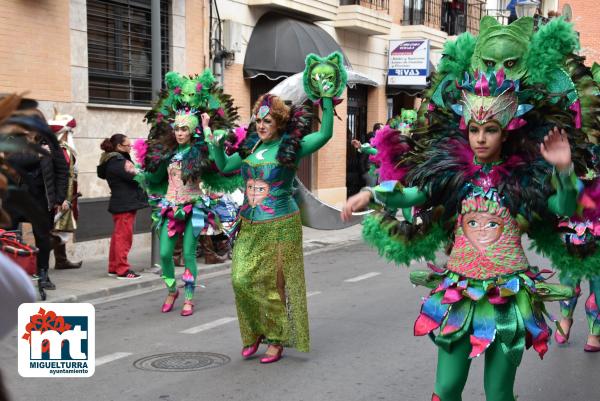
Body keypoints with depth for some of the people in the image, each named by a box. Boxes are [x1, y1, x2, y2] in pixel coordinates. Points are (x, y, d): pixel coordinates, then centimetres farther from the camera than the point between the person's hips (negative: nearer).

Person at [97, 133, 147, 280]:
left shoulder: (112, 160, 15)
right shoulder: (117, 162, -17)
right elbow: (135, 176, -22)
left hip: (120, 204, 10)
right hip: (125, 205, -10)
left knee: (118, 236, 15)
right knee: (123, 237, -6)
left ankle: (114, 268, 23)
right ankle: (123, 270, -2)